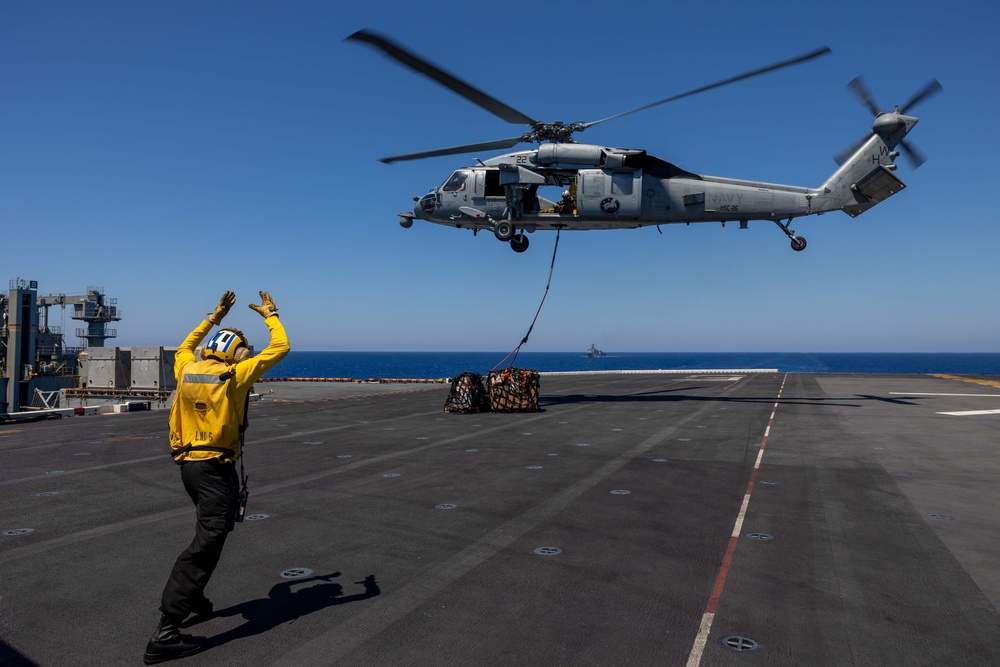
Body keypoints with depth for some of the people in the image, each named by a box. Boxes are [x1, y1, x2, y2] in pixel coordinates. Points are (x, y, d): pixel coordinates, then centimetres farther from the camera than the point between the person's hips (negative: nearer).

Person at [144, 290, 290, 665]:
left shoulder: (187, 369, 7)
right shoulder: (235, 375, -12)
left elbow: (185, 347, 31)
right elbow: (280, 348, -7)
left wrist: (214, 317, 33)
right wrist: (270, 315, 9)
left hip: (188, 463, 9)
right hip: (216, 469, -9)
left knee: (211, 532, 28)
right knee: (206, 543, -7)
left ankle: (192, 596, 40)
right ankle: (165, 635, -8)